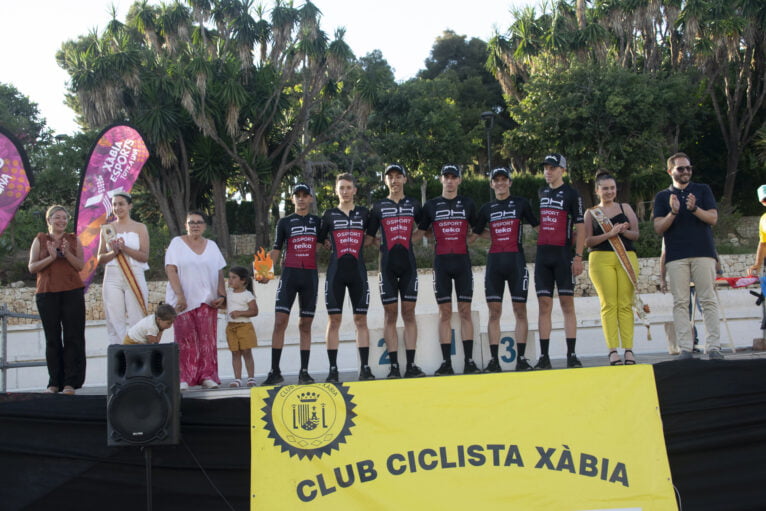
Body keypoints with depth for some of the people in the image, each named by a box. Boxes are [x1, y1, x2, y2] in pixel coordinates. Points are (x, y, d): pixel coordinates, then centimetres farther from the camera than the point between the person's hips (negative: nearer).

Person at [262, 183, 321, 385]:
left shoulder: (317, 221, 13)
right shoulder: (285, 222, 9)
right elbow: (276, 250, 5)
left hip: (310, 276, 2)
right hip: (289, 274, -2)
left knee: (305, 324, 4)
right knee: (280, 321, -10)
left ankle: (304, 371, 7)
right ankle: (275, 371, -7)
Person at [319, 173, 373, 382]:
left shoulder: (363, 213, 11)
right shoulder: (329, 214, 10)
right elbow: (320, 239, 16)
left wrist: (359, 247, 8)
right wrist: (333, 248, 6)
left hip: (358, 271, 1)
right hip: (336, 271, 0)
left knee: (361, 319, 0)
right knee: (333, 320, -2)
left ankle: (365, 368, 3)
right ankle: (333, 369, 1)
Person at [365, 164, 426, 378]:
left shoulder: (414, 205, 12)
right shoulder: (378, 207, 10)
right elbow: (368, 238, 10)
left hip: (408, 265, 1)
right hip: (387, 265, -1)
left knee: (409, 313, 0)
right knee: (390, 314, -1)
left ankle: (411, 365, 2)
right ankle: (394, 366, 1)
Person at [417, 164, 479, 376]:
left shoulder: (467, 203, 11)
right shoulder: (431, 205, 9)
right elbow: (419, 232, 14)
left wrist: (464, 243, 10)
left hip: (463, 262, 0)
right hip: (441, 263, 0)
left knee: (465, 310, -1)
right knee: (444, 312, 0)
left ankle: (469, 361, 1)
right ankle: (446, 362, 2)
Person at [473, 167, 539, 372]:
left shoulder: (521, 203, 8)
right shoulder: (487, 208, 14)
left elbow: (538, 226, 11)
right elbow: (476, 232, 22)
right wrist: (497, 235, 12)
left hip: (516, 260, -2)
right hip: (494, 262, 2)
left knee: (520, 310, -1)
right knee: (494, 312, -1)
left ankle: (521, 358, 3)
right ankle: (494, 359, 1)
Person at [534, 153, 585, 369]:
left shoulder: (571, 194, 0)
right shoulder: (541, 193, 15)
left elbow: (580, 228, -4)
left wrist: (578, 257, -11)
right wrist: (537, 246, 10)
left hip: (563, 255, -4)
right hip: (542, 254, 4)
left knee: (567, 304, -2)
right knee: (544, 305, 2)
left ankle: (571, 355, 2)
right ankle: (544, 356, 4)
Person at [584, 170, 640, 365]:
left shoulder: (625, 208, 16)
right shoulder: (591, 213, 11)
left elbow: (636, 234, 10)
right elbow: (587, 241, 1)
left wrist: (623, 231, -11)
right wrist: (609, 234, -13)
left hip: (626, 258, 2)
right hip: (601, 259, -2)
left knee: (626, 305, -3)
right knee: (609, 305, -7)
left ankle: (628, 349, -3)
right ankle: (613, 350, -8)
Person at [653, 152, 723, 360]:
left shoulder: (703, 190, 14)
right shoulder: (662, 196, 13)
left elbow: (713, 218, 3)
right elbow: (658, 228, 4)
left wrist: (695, 209, -15)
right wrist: (673, 212, -13)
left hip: (703, 252, 0)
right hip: (676, 256, 0)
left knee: (708, 300, -3)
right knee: (680, 302, -4)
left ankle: (714, 347, -2)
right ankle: (685, 348, -2)